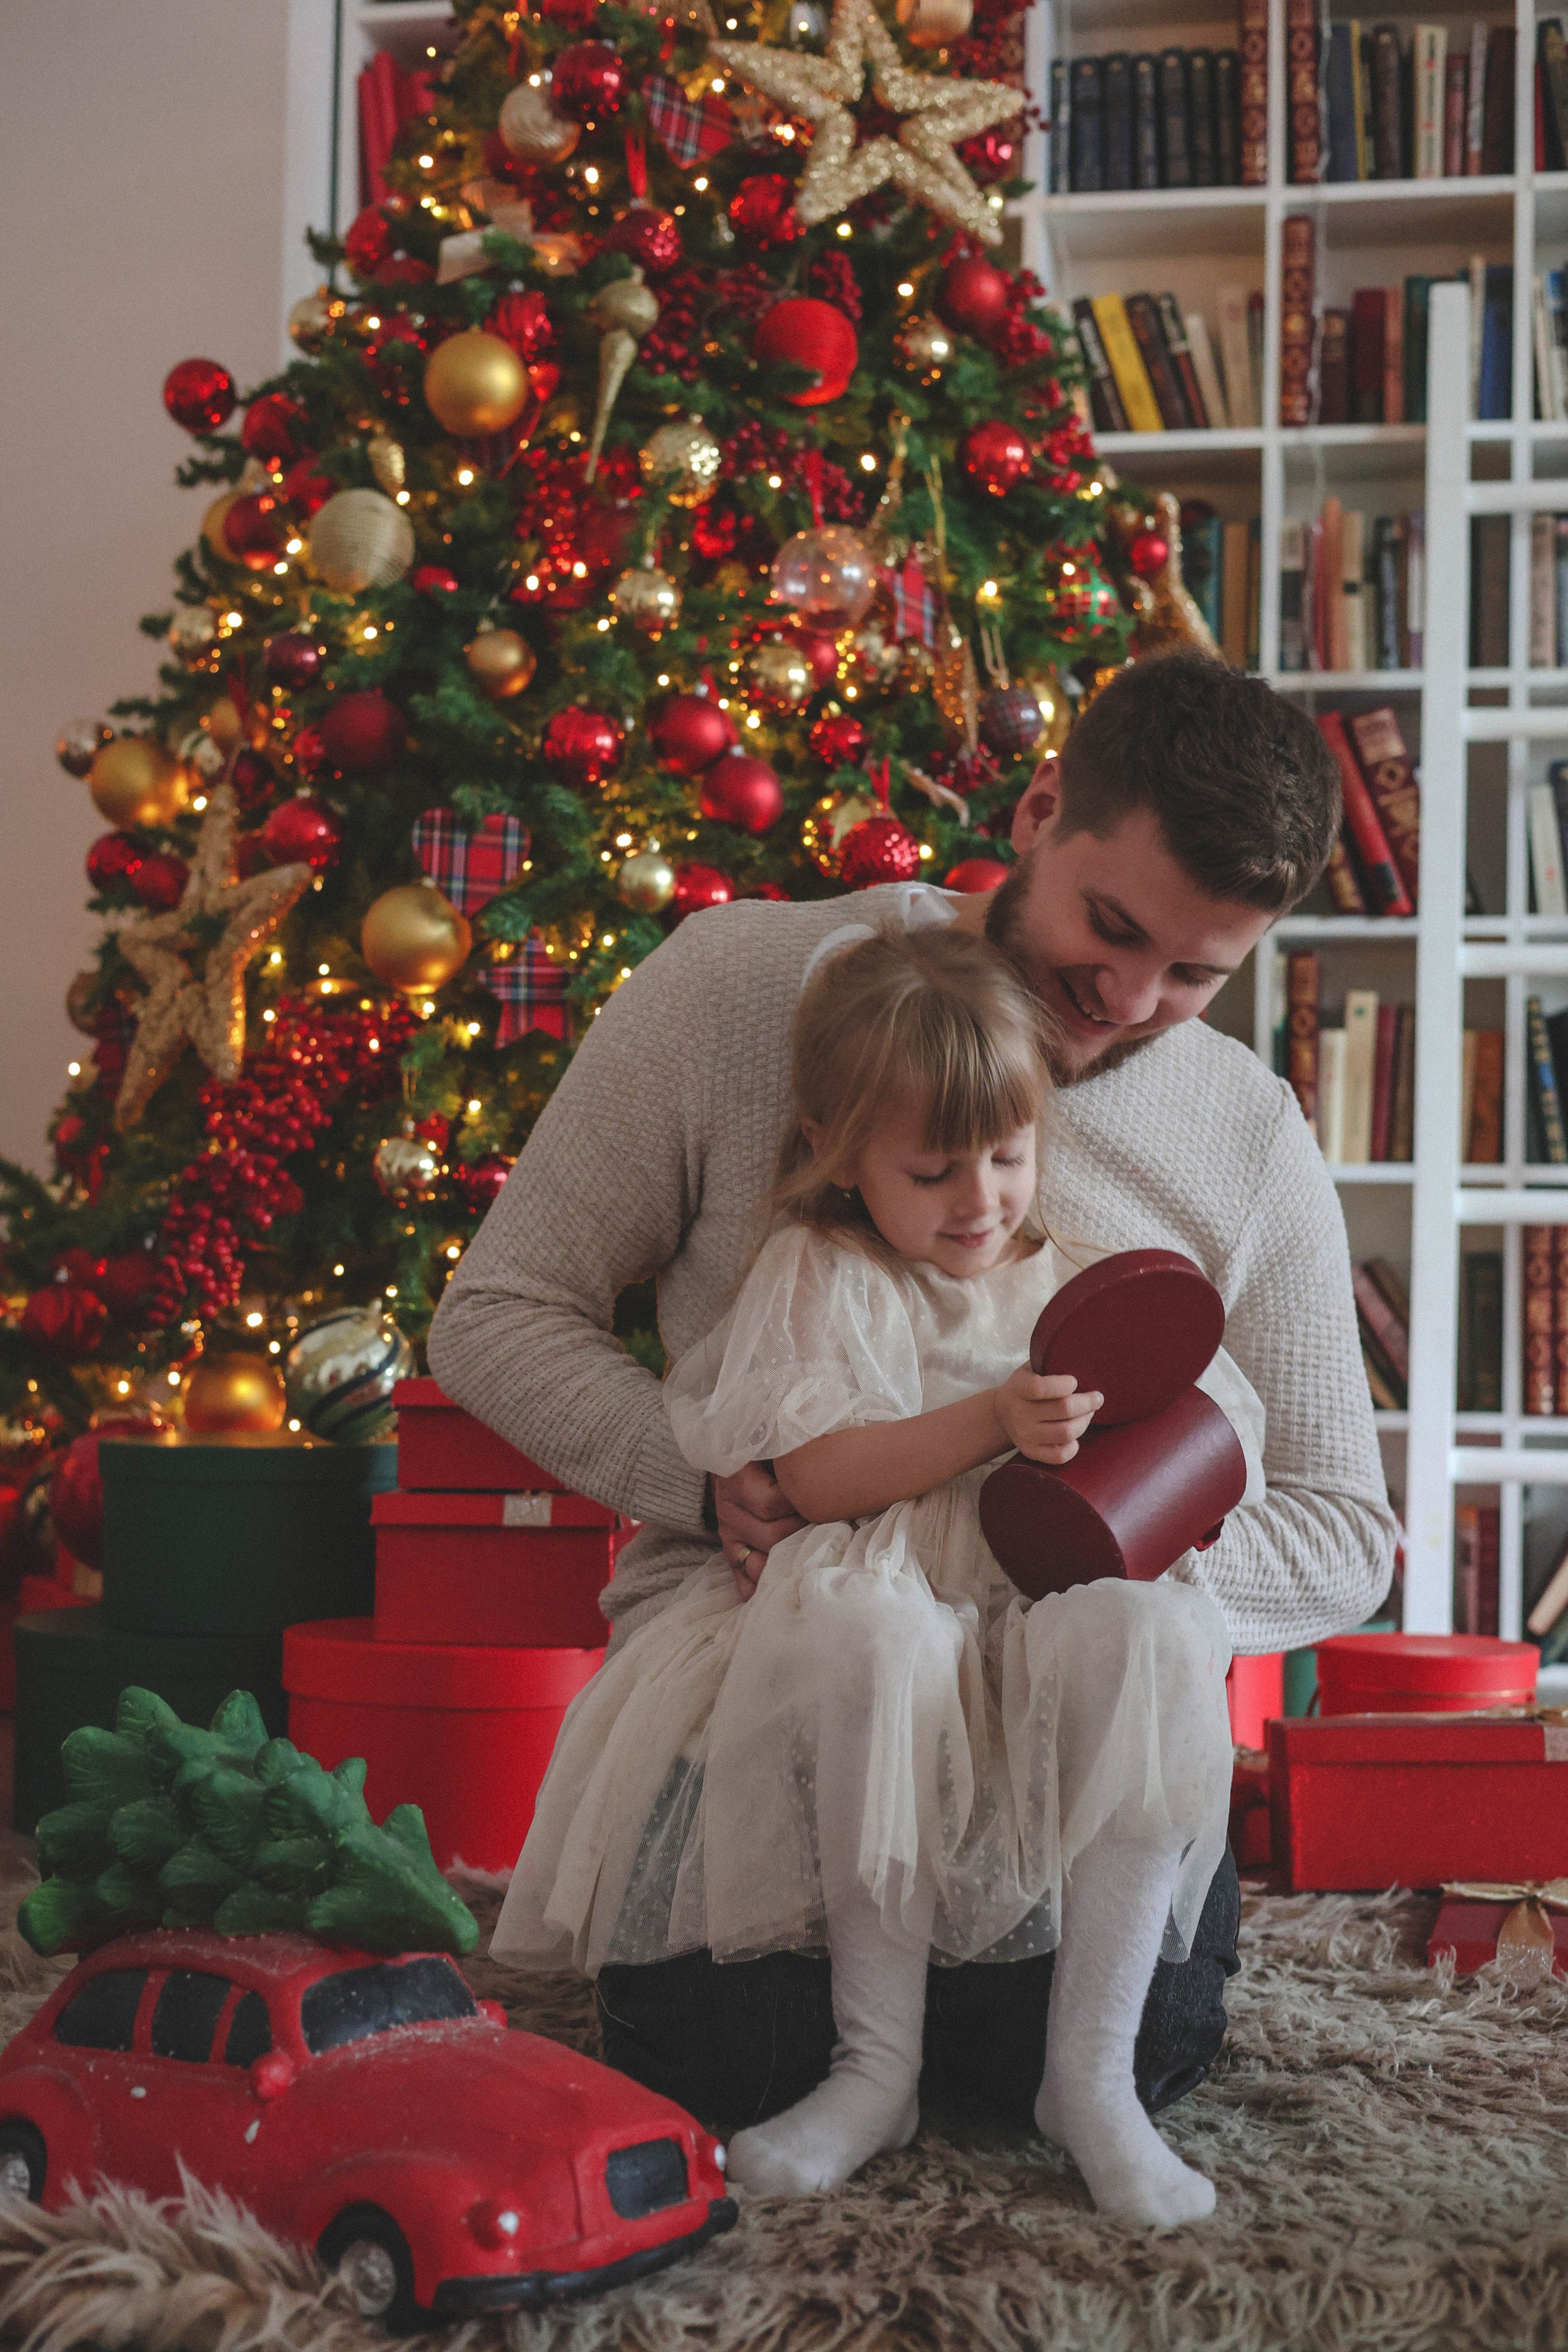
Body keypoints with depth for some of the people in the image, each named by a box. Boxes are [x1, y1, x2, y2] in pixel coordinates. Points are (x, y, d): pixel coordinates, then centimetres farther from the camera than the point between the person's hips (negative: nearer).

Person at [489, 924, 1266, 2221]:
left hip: (1054, 1613, 2)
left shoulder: (1089, 1286, 16)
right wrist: (990, 1424, -19)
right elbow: (818, 1477, -7)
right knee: (863, 1631, -39)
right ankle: (878, 2063, -24)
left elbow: (1234, 1445, 15)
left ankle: (1093, 2067, -25)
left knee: (1153, 1632, -34)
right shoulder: (822, 1275, 7)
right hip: (889, 1594, -2)